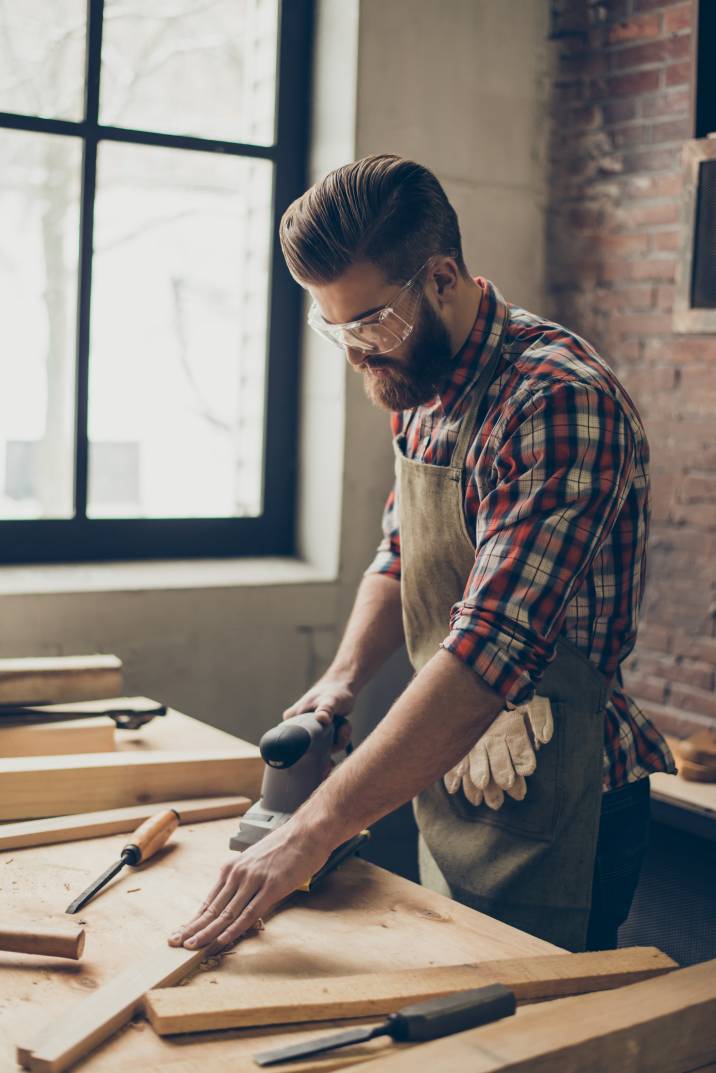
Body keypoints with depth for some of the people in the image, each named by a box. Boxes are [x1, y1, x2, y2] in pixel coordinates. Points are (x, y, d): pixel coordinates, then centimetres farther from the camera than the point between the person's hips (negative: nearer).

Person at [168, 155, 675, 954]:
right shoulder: (419, 388, 4)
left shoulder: (558, 401, -25)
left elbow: (493, 652, -34)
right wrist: (345, 675, -1)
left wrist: (315, 828, -35)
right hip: (447, 789, 8)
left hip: (550, 817, -8)